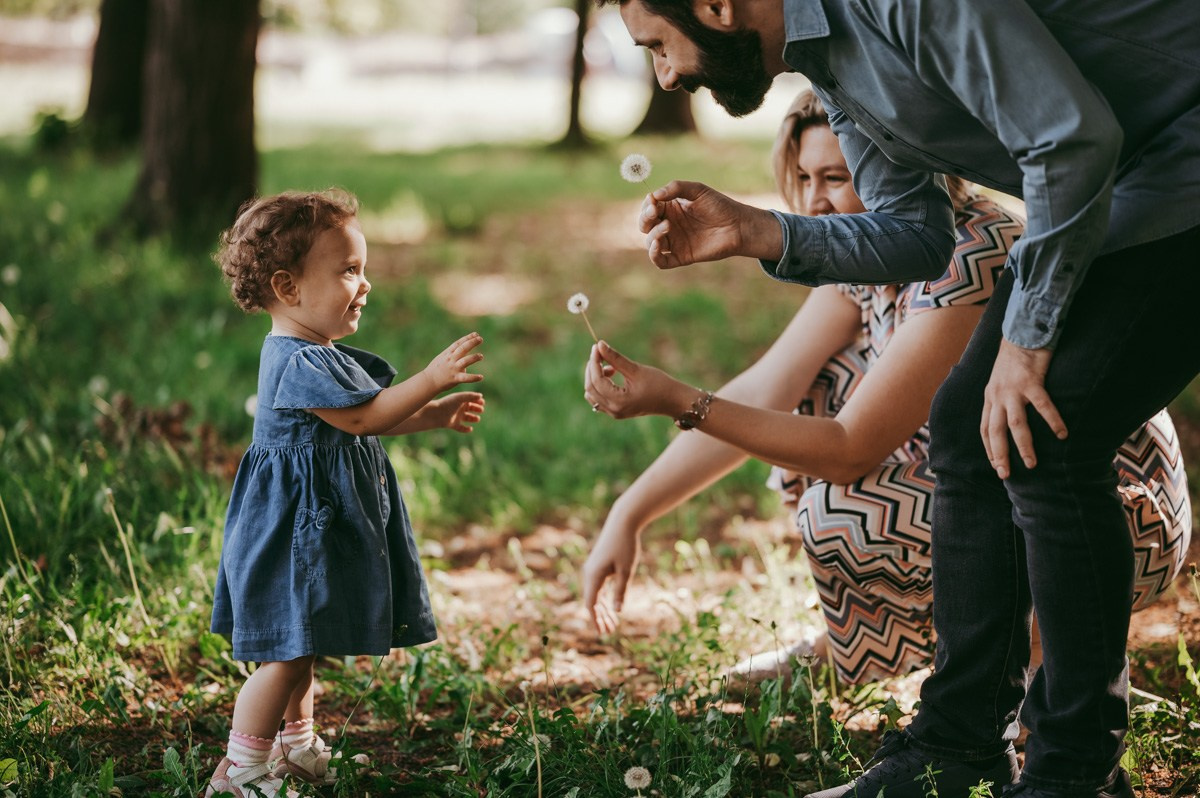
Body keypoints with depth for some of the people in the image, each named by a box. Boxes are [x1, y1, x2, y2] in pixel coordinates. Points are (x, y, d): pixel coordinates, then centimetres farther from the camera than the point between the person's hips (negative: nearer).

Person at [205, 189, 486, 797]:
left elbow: (357, 421, 21)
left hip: (316, 522, 11)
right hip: (296, 524, -11)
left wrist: (433, 416, 15)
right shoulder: (298, 362, -21)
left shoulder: (317, 355, 13)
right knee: (289, 652, -6)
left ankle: (296, 747, 35)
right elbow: (361, 416, -25)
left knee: (300, 647, 21)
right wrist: (431, 380, -24)